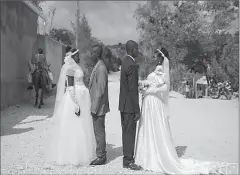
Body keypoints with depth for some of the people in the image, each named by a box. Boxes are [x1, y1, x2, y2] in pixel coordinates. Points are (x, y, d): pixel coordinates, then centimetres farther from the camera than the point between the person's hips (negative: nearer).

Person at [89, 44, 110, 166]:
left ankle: (101, 157, 12)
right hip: (97, 106, 10)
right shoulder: (97, 67, 12)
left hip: (99, 107, -10)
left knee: (99, 132, 0)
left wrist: (95, 108, -19)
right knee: (99, 131, 16)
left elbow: (100, 90, -22)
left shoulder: (101, 68, -19)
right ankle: (101, 154, 27)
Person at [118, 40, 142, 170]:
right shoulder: (132, 65, -19)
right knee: (130, 133, 0)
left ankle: (127, 158, 28)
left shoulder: (125, 62, 11)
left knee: (127, 132, 16)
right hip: (129, 105, -10)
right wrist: (137, 110, -18)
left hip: (124, 104, 10)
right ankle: (128, 161, 10)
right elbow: (132, 90, -21)